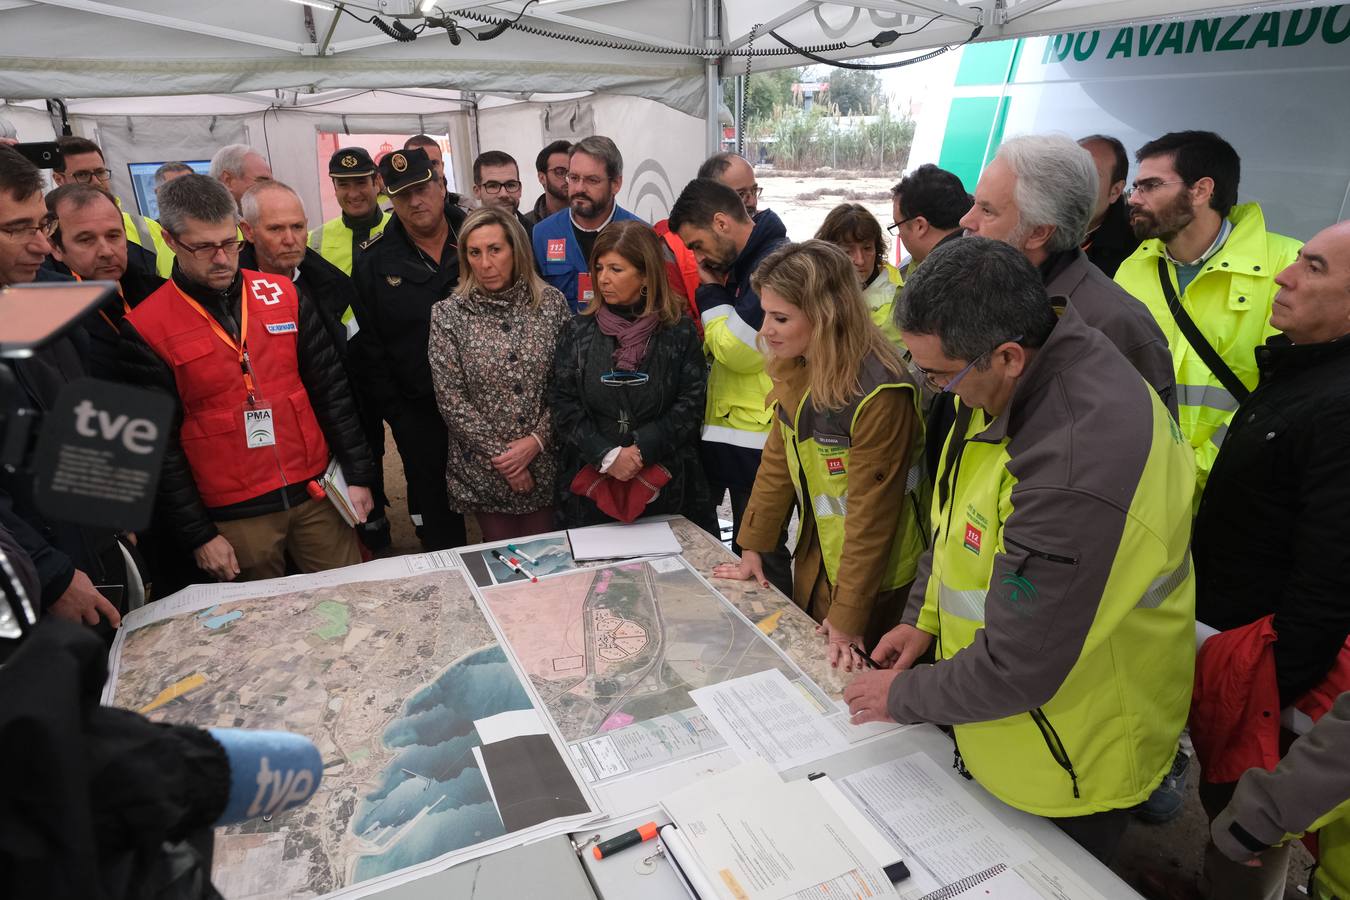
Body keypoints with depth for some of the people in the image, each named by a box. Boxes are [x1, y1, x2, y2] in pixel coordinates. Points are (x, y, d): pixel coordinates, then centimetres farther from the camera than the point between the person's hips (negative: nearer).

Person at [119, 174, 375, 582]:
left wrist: (357, 474, 1)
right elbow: (160, 445, -4)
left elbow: (331, 389, 4)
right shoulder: (145, 329, -6)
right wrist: (198, 534, -4)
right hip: (235, 517, -2)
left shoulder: (283, 294, 1)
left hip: (317, 493, 2)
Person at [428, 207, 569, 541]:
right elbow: (451, 400, -8)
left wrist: (537, 439, -13)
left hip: (545, 460, 1)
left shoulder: (551, 302, -2)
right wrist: (499, 455, -11)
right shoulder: (448, 314, -6)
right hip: (483, 468, -1)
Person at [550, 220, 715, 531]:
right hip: (590, 486, 1)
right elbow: (563, 404, -2)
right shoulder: (578, 330, 4)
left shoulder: (679, 332, -1)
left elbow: (690, 404, -4)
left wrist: (642, 450, -15)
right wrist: (607, 455, -13)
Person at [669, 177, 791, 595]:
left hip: (758, 442, -9)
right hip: (735, 436, 9)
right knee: (747, 551, 17)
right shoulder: (744, 263, 16)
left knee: (760, 558, 3)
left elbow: (739, 350, -19)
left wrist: (711, 291, -6)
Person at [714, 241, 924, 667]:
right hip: (815, 554, 7)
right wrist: (752, 549, 6)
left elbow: (871, 514, -25)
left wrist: (847, 620, -20)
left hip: (867, 573, -7)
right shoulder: (794, 368, -4)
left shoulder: (878, 394, -28)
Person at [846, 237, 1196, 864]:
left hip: (1069, 767, -8)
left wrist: (904, 696, -14)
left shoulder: (1079, 470, -39)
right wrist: (922, 618, 3)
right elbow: (956, 519, 8)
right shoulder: (1010, 386, -9)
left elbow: (1016, 668, -30)